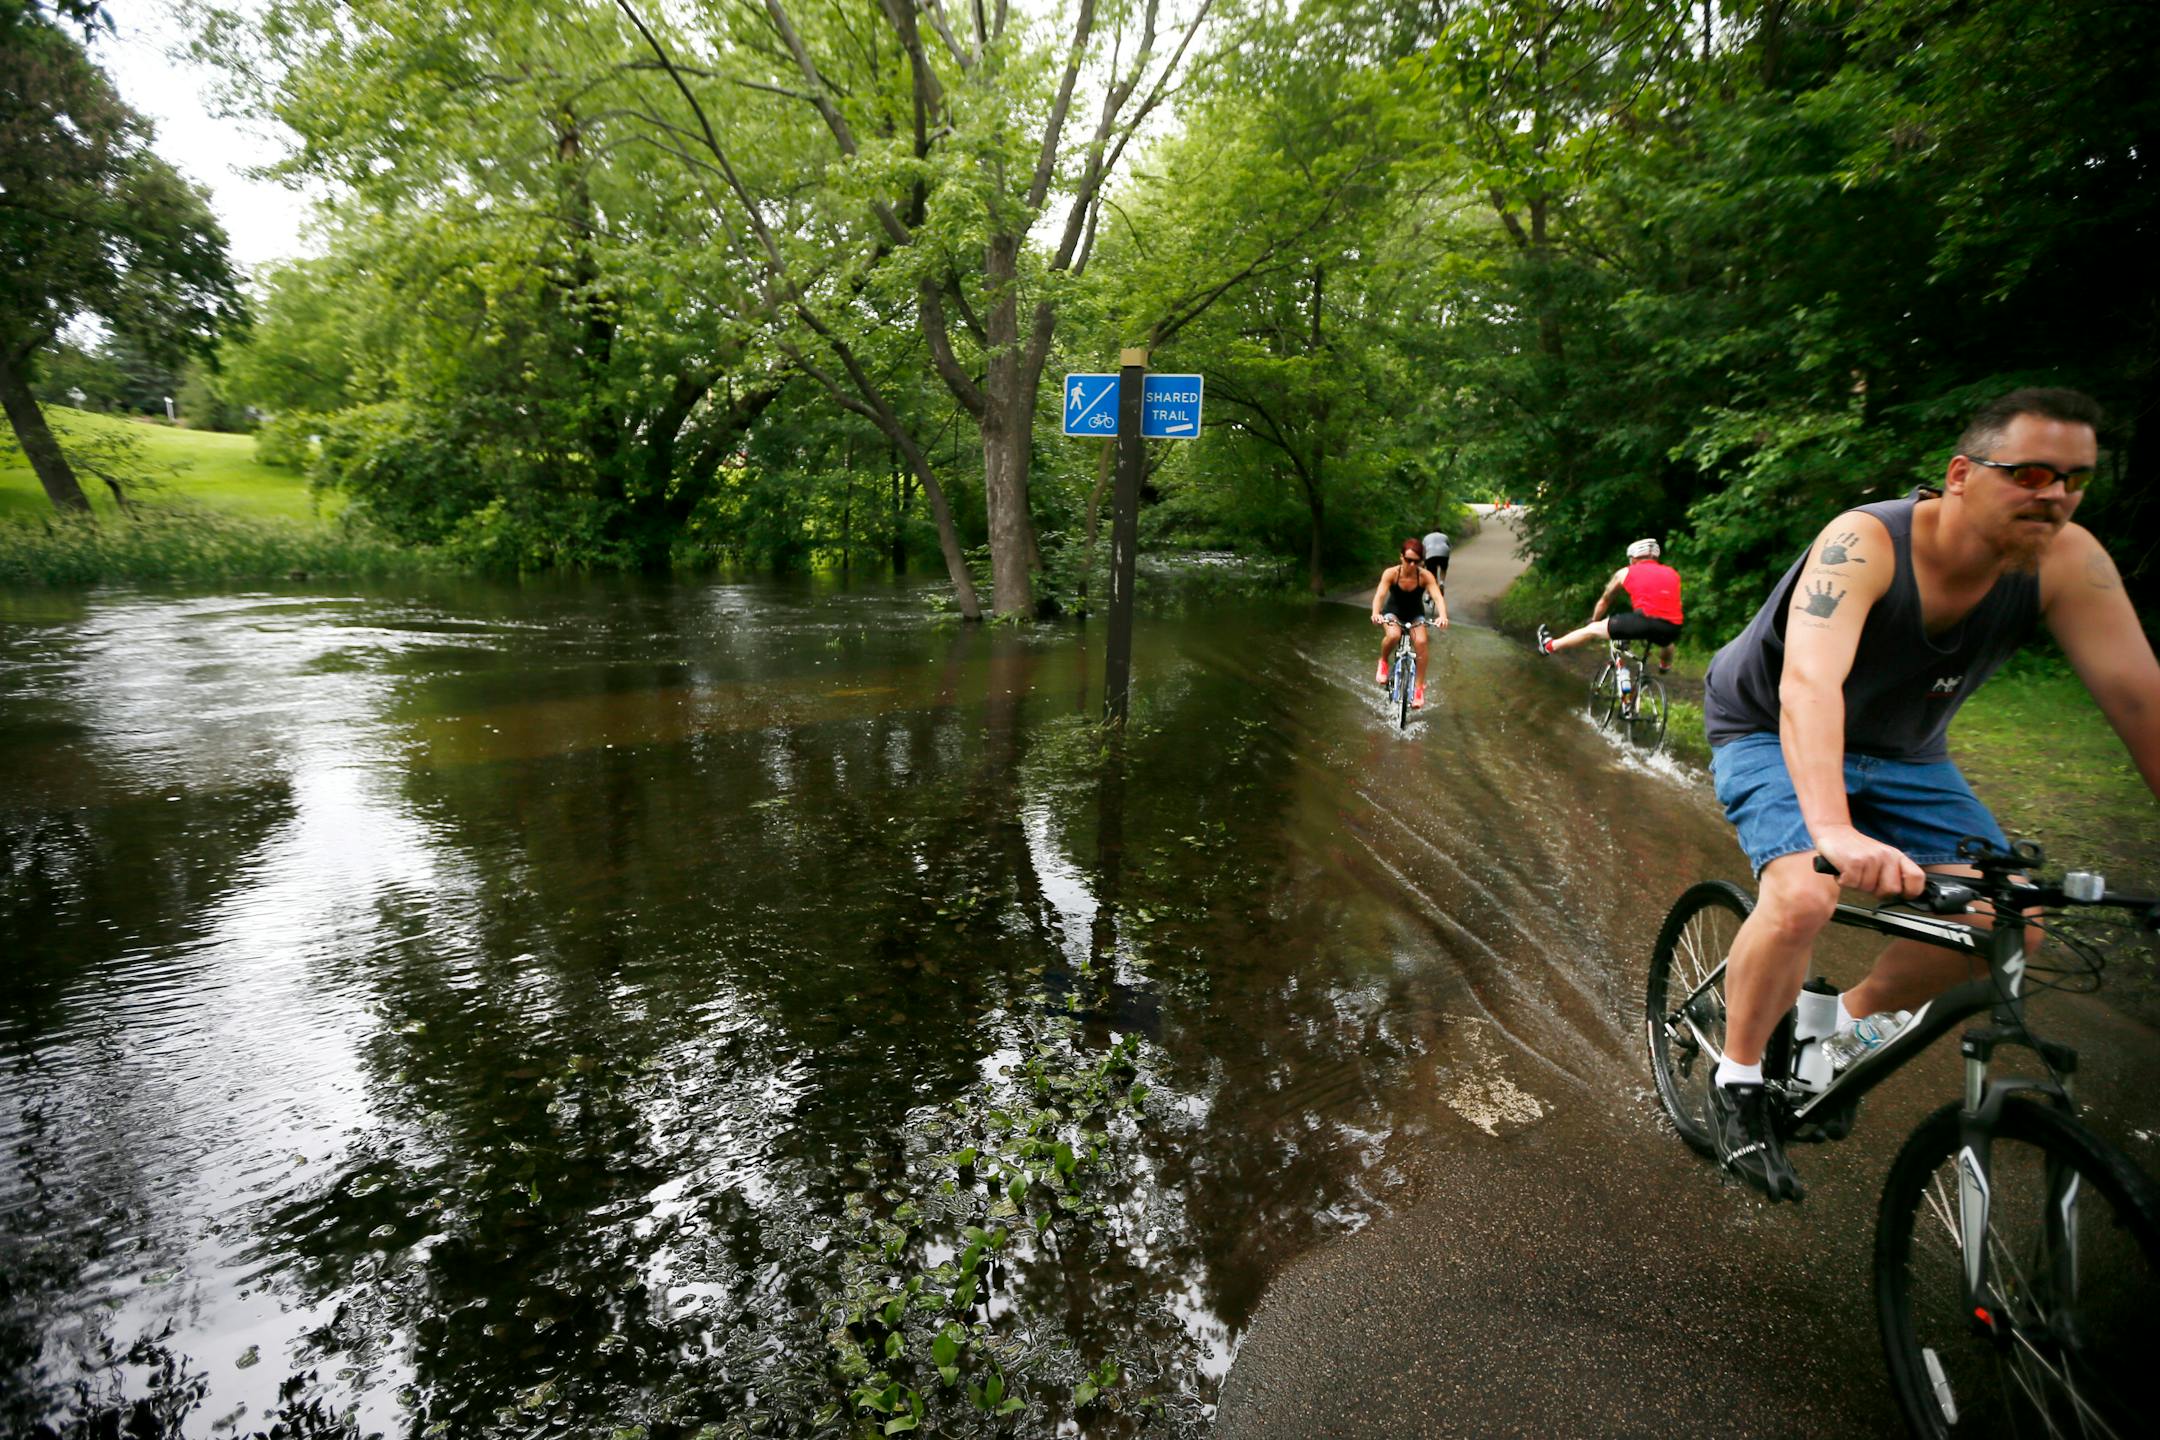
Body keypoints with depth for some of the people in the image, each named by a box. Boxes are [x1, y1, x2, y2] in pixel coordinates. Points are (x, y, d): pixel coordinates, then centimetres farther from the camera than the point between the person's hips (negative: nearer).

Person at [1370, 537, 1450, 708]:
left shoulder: (1425, 576, -24)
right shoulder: (1391, 573, -25)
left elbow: (1438, 597, -35)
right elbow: (1380, 594, -36)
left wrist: (1443, 616, -55)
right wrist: (1376, 614, -57)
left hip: (1416, 615, 1)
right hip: (1393, 612, -1)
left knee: (1421, 642, -26)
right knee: (1393, 636, -34)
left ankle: (1419, 689, -14)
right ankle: (1383, 662, -1)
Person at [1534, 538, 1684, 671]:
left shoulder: (1625, 572, 18)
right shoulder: (1673, 573, 26)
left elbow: (1604, 601, 31)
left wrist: (1593, 621, 49)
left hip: (1646, 620, -4)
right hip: (1672, 628, 4)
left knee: (1593, 629, 16)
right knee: (1666, 641, 43)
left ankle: (1550, 646, 27)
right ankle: (1665, 666, 70)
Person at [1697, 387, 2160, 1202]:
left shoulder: (2067, 563, -15)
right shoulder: (1864, 543, -31)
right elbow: (1808, 686, -45)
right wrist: (1834, 830, -59)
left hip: (1901, 751, 6)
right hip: (1773, 734, -5)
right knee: (1803, 896, -29)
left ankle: (1857, 1020, 20)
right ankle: (1737, 1079, -5)